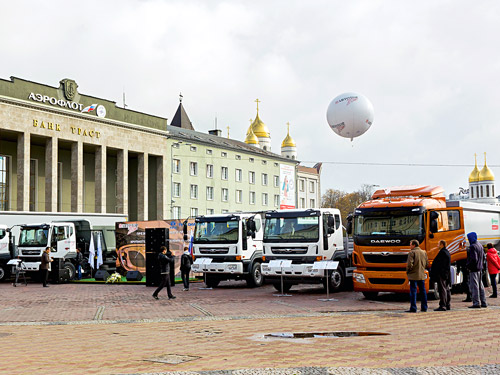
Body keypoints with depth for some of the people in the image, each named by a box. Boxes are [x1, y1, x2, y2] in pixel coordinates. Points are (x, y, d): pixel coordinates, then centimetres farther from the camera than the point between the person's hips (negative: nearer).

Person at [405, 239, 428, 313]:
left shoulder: (411, 253, -11)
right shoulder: (424, 252, 10)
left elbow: (410, 264, -18)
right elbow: (427, 264, 11)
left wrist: (408, 271, -2)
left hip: (414, 275, -6)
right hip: (422, 275, 6)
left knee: (413, 292, -4)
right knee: (423, 291, 13)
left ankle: (413, 308, -6)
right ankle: (424, 308, 17)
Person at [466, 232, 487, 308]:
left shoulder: (472, 247, -17)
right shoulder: (480, 245, 13)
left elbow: (473, 259, -23)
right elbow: (483, 257, 21)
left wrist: (468, 265, -11)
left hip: (474, 269, -9)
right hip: (480, 269, 9)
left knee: (474, 286, -6)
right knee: (480, 286, 14)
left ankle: (476, 303, -7)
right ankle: (483, 303, 18)